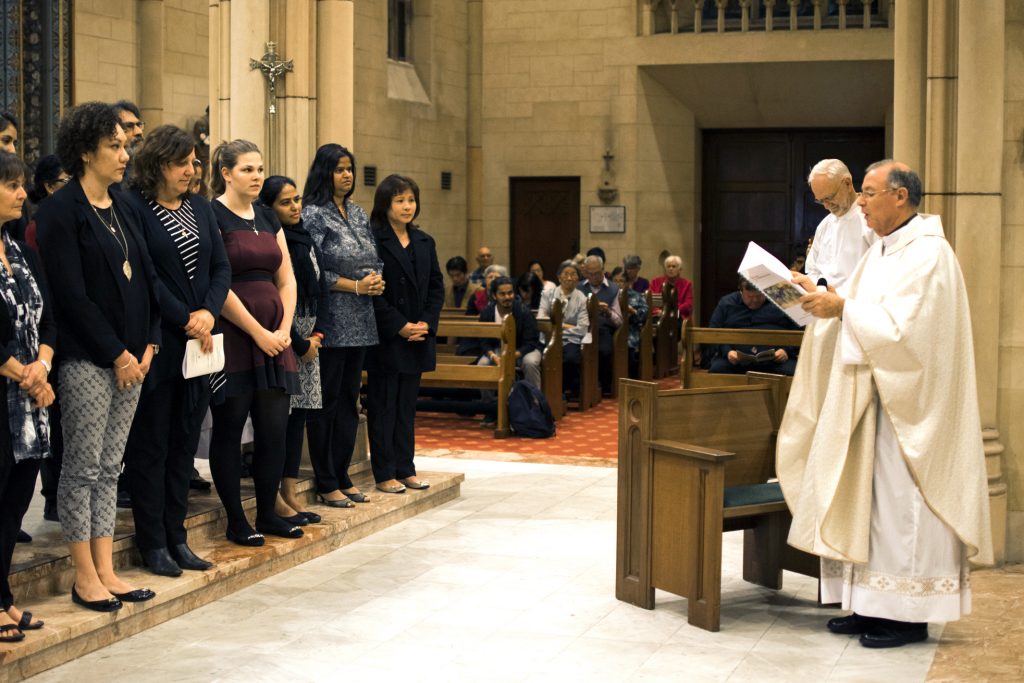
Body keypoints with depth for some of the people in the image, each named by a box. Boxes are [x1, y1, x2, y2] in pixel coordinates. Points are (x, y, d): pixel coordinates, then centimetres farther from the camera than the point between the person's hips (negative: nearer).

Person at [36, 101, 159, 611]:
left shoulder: (124, 207, 13)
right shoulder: (61, 211, -9)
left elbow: (146, 278, 14)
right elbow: (72, 294, -14)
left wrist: (148, 344, 3)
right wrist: (117, 353, -14)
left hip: (132, 356, 7)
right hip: (86, 359, -7)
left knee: (109, 467, 11)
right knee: (83, 468, 1)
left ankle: (105, 571, 17)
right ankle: (85, 575, 10)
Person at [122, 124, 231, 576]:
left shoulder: (200, 208, 13)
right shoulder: (135, 208, -8)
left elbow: (221, 267, 9)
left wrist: (208, 312, -8)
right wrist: (185, 320, -13)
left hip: (198, 343, 6)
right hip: (157, 344, -6)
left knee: (184, 441, 10)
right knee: (150, 444, 2)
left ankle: (176, 537, 18)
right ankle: (152, 543, 10)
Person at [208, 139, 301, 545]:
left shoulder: (268, 218, 15)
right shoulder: (212, 216, -7)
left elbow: (286, 278, 13)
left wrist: (284, 329, -1)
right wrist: (257, 332, -13)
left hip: (274, 339, 7)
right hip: (232, 338, -7)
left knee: (275, 429, 7)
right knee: (229, 428, 1)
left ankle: (267, 513, 18)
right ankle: (236, 522, 8)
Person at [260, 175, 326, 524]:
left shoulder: (305, 240, 14)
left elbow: (320, 289, 18)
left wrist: (318, 333, 5)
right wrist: (300, 345, -11)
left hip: (308, 339, 9)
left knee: (299, 412, 9)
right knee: (279, 414, -7)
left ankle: (291, 492, 14)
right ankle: (274, 498, -2)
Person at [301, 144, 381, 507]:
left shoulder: (358, 213, 14)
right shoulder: (314, 214, -8)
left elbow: (374, 258, 19)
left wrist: (376, 279, -3)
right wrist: (357, 286, -14)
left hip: (360, 321, 7)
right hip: (331, 320, -7)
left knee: (349, 399, 11)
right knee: (326, 400, -1)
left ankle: (342, 476, 19)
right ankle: (326, 484, 5)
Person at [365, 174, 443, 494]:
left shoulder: (424, 242, 13)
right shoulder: (373, 240, -8)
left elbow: (436, 286, 12)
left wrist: (426, 323, -3)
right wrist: (399, 326, -15)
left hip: (417, 338, 6)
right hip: (385, 338, -6)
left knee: (407, 405, 12)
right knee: (384, 405, 0)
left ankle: (405, 469, 18)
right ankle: (384, 474, 5)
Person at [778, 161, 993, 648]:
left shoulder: (927, 255, -14)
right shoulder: (882, 251, 15)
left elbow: (904, 328, -22)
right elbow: (860, 311, 18)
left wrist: (842, 308, -19)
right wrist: (818, 293, 4)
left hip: (906, 404, -9)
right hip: (871, 397, 9)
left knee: (901, 502, -5)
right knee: (869, 499, 9)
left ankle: (909, 615, 3)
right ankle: (875, 607, 16)